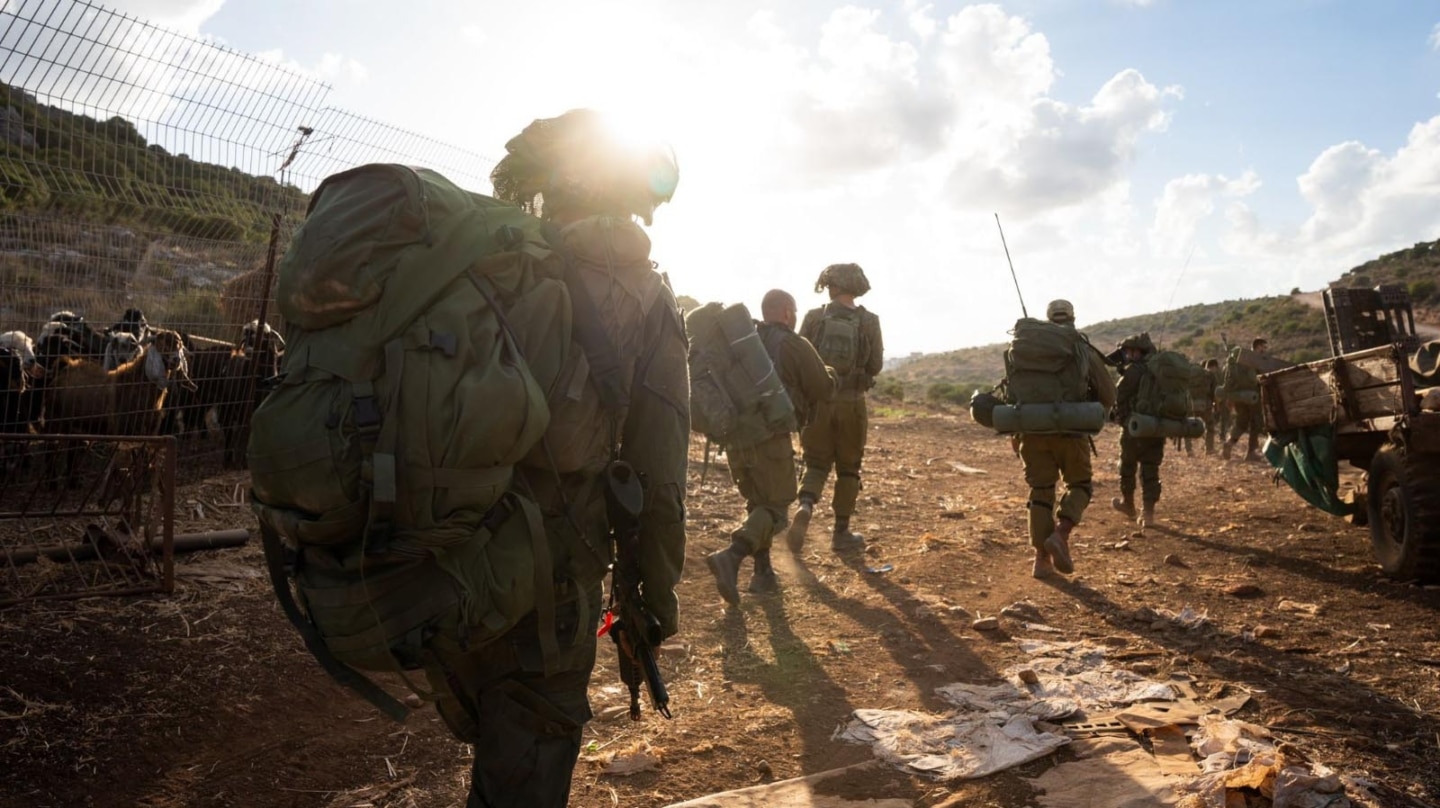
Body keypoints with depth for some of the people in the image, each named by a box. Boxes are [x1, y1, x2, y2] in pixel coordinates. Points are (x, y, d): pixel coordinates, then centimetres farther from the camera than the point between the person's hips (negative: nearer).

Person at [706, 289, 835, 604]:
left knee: (758, 503, 18)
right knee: (775, 507, -1)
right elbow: (824, 391, 3)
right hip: (770, 436, -6)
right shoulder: (796, 346, -3)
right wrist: (830, 374, 23)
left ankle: (763, 573, 17)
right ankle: (731, 556, -22)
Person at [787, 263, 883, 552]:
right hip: (851, 403, -1)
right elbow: (875, 366, -2)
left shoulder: (814, 317, -4)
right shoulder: (868, 322, -6)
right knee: (848, 469, 13)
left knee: (816, 463, 12)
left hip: (817, 400, 1)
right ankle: (841, 532, 17)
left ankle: (804, 509, -15)